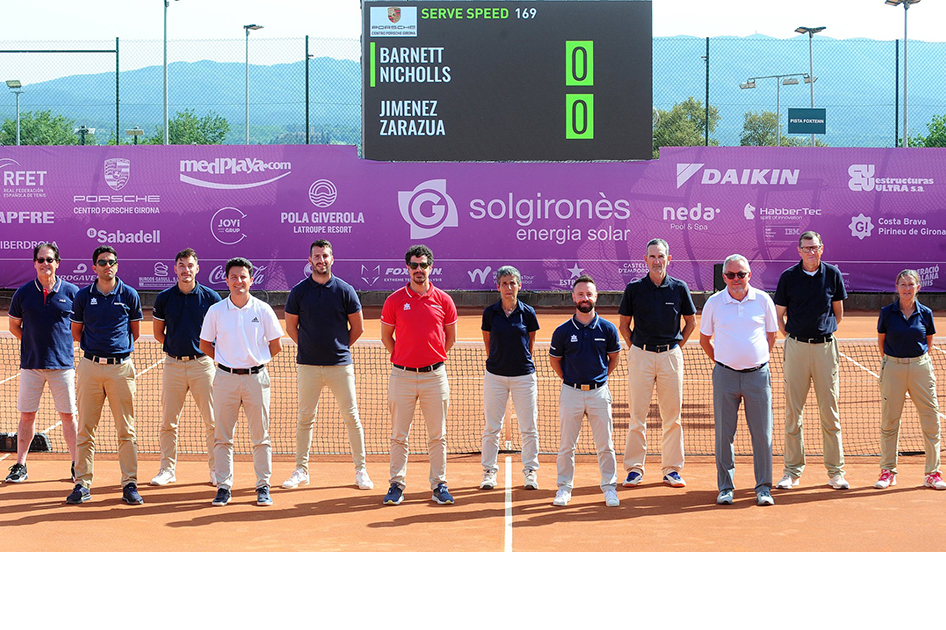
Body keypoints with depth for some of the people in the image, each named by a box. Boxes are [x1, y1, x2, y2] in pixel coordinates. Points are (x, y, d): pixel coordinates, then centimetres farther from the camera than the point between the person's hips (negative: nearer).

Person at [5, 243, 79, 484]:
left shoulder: (71, 292, 0)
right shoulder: (23, 293, 3)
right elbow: (14, 325, 14)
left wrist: (63, 341, 2)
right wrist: (34, 342, 5)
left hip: (62, 363, -1)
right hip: (31, 364, 1)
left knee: (68, 415, 2)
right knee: (27, 415, 5)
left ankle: (76, 465, 11)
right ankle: (20, 465, 14)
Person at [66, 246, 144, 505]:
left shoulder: (129, 295, 4)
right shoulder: (83, 296, 6)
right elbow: (76, 332, 15)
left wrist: (117, 347, 12)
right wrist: (95, 345, 10)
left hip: (121, 367, -1)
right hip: (90, 367, 1)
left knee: (126, 430, 0)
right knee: (86, 429, 3)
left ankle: (130, 484, 5)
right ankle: (82, 483, 10)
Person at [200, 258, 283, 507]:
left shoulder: (263, 309, 1)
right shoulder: (216, 311, 3)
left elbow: (275, 345, 8)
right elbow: (205, 344, 12)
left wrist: (255, 362, 6)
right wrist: (226, 361, 6)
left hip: (256, 377, -1)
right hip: (225, 378, 1)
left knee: (260, 437, 3)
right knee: (222, 437, 2)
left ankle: (263, 486, 11)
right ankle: (223, 486, 10)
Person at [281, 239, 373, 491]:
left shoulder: (345, 290, 0)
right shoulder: (299, 291, 2)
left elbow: (358, 327, 8)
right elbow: (291, 326, 11)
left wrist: (340, 347, 9)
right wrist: (310, 347, 10)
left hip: (340, 365, -1)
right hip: (308, 365, 1)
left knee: (351, 417, 1)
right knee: (305, 418, 5)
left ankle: (360, 470, 10)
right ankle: (301, 470, 16)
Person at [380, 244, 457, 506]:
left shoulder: (444, 300, 3)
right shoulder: (394, 301, 2)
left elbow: (450, 337, 14)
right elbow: (386, 336, 11)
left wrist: (434, 357, 11)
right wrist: (402, 358, 8)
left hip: (435, 375, 1)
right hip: (402, 376, 0)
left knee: (437, 435, 5)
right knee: (399, 435, 3)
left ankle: (439, 485, 12)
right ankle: (396, 485, 11)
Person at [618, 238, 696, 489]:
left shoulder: (679, 288, 3)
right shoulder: (634, 288, 1)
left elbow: (691, 322, 14)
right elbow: (623, 324, 10)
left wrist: (677, 346, 7)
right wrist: (635, 348, 4)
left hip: (671, 356, 1)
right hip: (641, 355, -1)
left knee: (672, 416, 4)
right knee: (637, 415, 1)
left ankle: (672, 469, 12)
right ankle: (634, 468, 8)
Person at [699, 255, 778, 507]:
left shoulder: (763, 300, 3)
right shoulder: (714, 303, 2)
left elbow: (771, 335, 15)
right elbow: (704, 339, 14)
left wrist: (759, 360, 12)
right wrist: (722, 361, 11)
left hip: (758, 375, 0)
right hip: (725, 375, 0)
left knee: (762, 433, 0)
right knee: (724, 434, 2)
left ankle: (763, 488, 9)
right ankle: (725, 488, 12)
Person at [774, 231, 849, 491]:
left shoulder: (832, 274, 4)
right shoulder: (788, 276, 1)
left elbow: (838, 312, 14)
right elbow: (779, 314, 9)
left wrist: (825, 332, 10)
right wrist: (792, 338, 5)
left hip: (825, 347, 1)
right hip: (796, 347, 0)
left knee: (830, 412, 3)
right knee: (793, 412, 2)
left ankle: (835, 471, 10)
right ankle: (792, 470, 10)